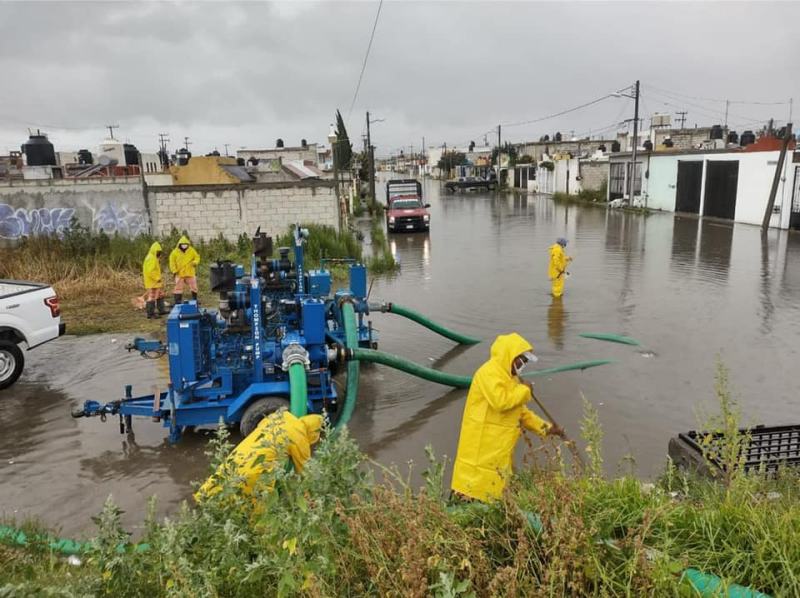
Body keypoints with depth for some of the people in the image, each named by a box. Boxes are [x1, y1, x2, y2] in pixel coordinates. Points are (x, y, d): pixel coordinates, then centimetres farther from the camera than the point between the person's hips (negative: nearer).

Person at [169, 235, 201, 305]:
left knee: (193, 287, 7)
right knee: (178, 288, 2)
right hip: (179, 274, -1)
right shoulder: (175, 252, -1)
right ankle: (177, 302, 9)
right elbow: (172, 261, 2)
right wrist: (174, 270, -5)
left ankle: (195, 300, 22)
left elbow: (197, 257, 9)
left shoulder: (192, 251, 2)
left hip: (190, 273, 1)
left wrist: (195, 262, -13)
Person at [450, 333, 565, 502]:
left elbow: (521, 412, 21)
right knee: (476, 483, -8)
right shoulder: (489, 372, -14)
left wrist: (546, 428, 15)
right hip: (482, 444, -10)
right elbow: (501, 401, -29)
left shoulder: (509, 377, 17)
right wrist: (524, 390, -14)